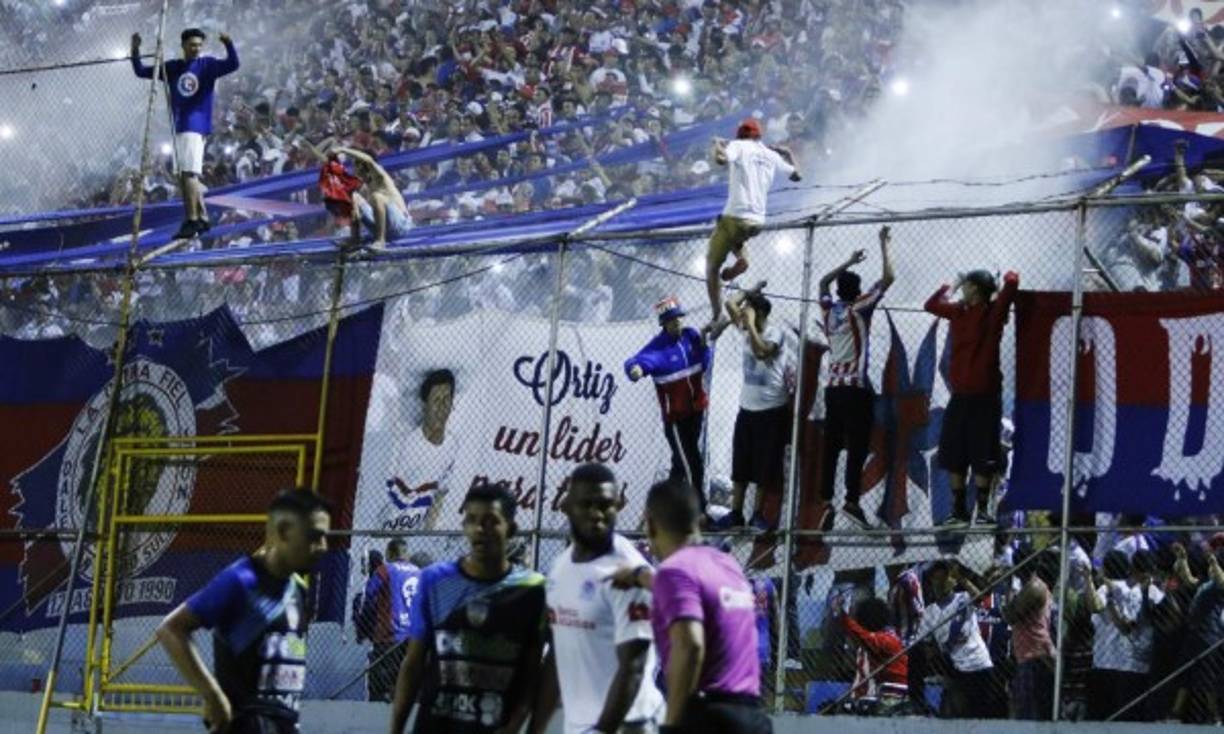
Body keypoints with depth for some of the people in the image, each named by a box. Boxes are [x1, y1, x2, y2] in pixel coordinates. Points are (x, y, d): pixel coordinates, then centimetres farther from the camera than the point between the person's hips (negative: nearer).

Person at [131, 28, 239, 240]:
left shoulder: (207, 65, 0)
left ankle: (192, 220, -19)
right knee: (186, 175, 11)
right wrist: (135, 50, 2)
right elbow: (141, 72, 16)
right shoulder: (172, 68, 13)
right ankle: (202, 218, 20)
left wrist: (228, 44, -31)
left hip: (197, 125, -6)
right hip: (180, 126, 6)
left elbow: (232, 64, -15)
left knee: (189, 174, -16)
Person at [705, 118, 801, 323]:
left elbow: (721, 159, -23)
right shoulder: (772, 155, 12)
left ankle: (716, 315, -5)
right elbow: (796, 175, 23)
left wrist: (718, 144, -2)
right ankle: (740, 256, 7)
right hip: (758, 221, 5)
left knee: (712, 267, 4)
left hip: (735, 217, -5)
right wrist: (787, 153, 37)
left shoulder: (739, 146, -2)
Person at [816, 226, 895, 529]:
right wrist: (884, 246, 4)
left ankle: (826, 502, 1)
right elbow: (888, 278, -5)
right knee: (857, 447, -8)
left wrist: (849, 262, 33)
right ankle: (852, 501, -15)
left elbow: (824, 281, 30)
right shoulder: (858, 309, -6)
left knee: (831, 446, 4)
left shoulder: (828, 309, 9)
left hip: (832, 387, 6)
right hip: (856, 387, -6)